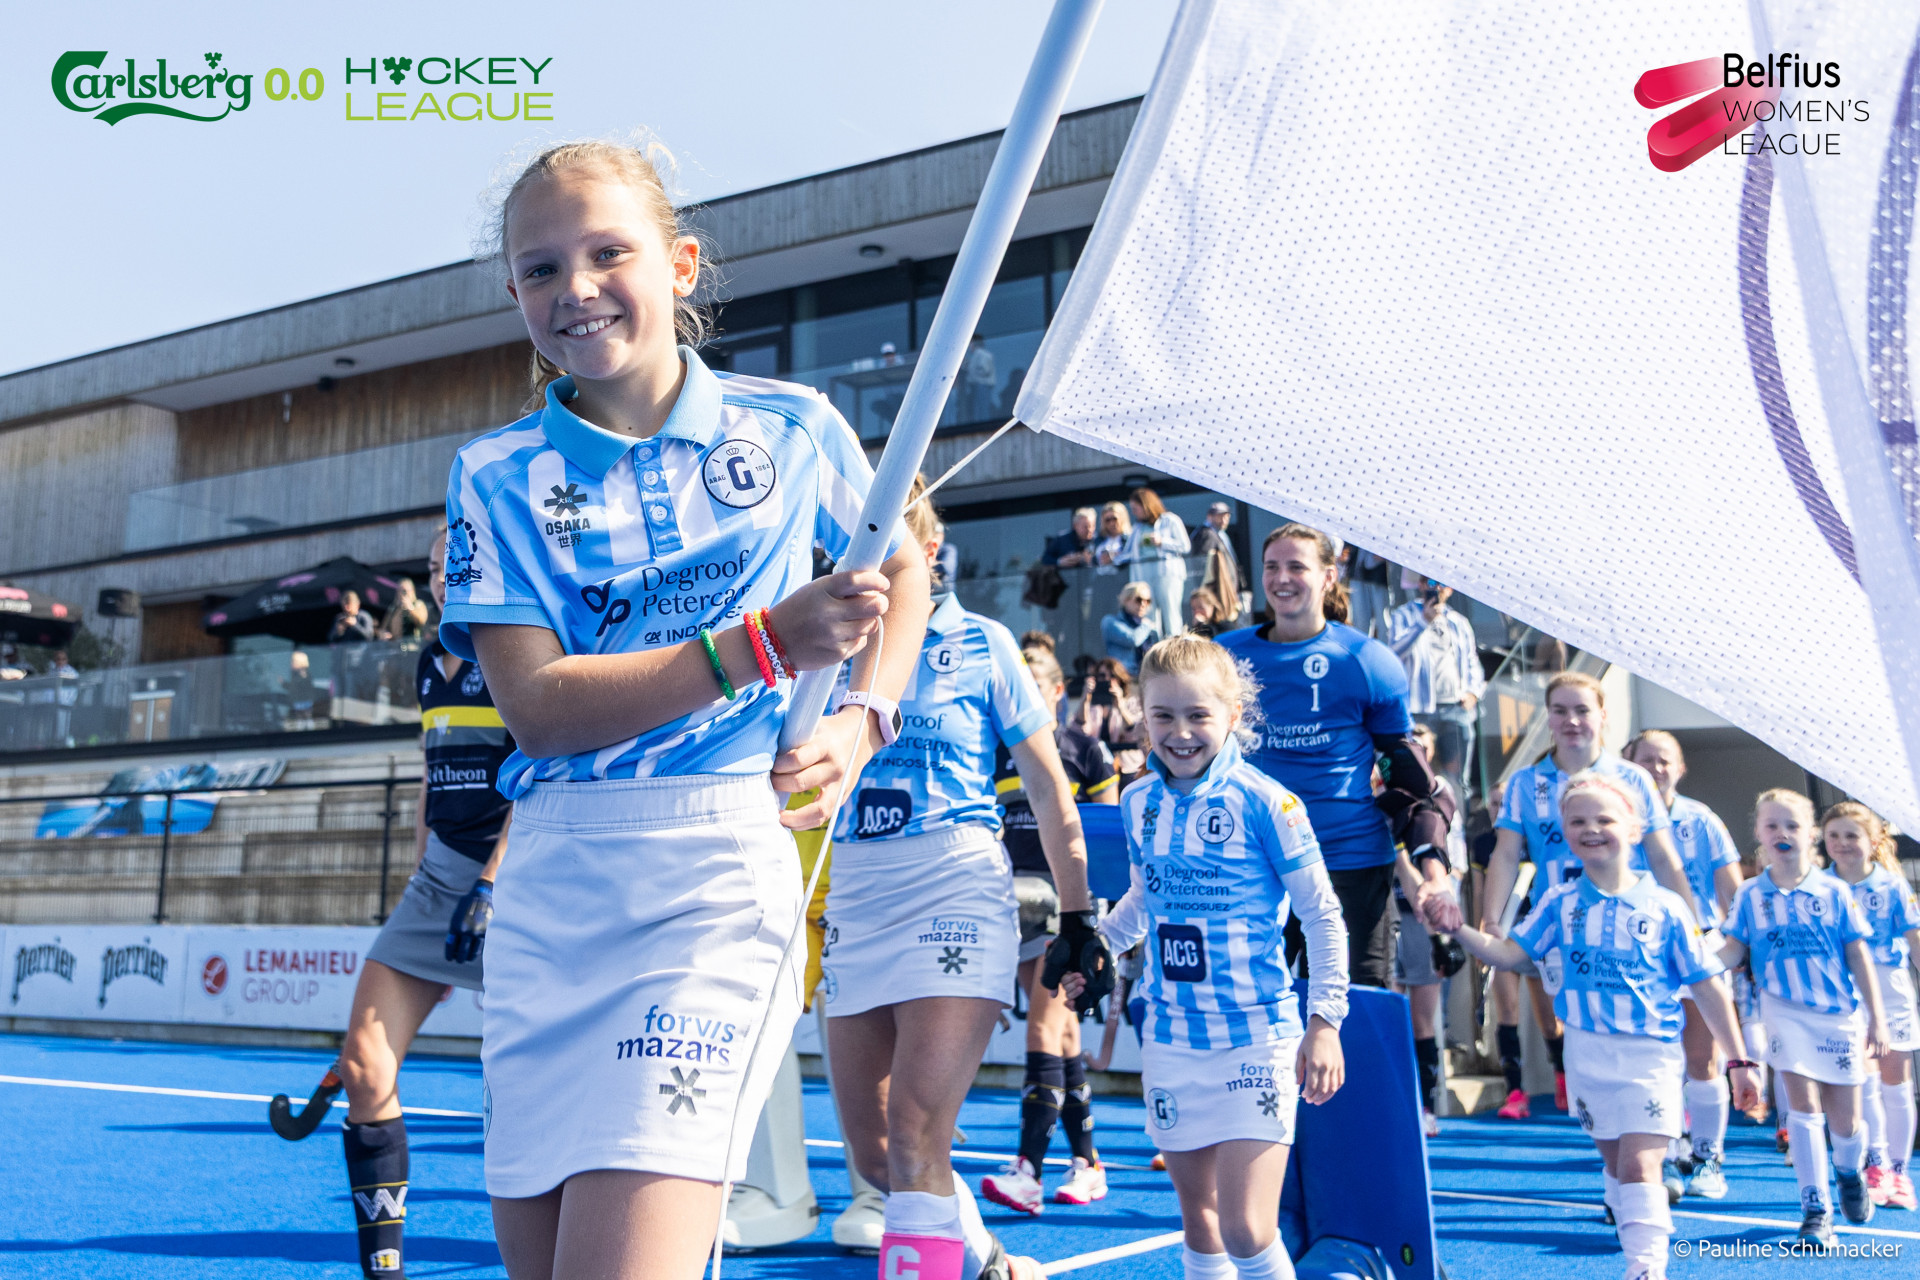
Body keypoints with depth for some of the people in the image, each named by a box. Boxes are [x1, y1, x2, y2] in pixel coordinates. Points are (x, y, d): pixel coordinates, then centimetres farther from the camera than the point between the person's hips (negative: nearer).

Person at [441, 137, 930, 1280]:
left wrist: (865, 722, 1)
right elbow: (539, 706, -7)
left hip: (722, 857, -2)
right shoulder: (498, 475, 4)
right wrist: (764, 643, -18)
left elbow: (905, 567, 20)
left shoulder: (791, 428, 4)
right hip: (550, 880, 3)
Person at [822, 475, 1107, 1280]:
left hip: (956, 892, -4)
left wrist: (1077, 914, 3)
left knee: (914, 1135, -16)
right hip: (855, 901, 5)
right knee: (870, 1150, 9)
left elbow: (1047, 787, 4)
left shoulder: (981, 644, 2)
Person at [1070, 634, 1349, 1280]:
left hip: (1255, 1039, -5)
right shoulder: (1138, 802, 3)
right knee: (1198, 1220, 14)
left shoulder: (1263, 802, -11)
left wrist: (1324, 1022, -10)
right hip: (1169, 1041, 5)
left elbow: (1322, 917, -6)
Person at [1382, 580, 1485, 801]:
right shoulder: (1404, 615, 8)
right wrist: (1425, 621, -18)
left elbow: (1473, 664, 25)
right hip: (1420, 708, -4)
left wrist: (1473, 692, 6)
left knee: (1457, 780, 2)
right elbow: (1396, 650, -11)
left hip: (1457, 707, 4)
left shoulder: (1459, 623, 22)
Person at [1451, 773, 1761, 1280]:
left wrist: (1738, 1061, 1)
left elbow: (1706, 989, 0)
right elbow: (1507, 954, -5)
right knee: (1615, 1162, 15)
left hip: (1651, 1054, -3)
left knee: (1639, 1164, -13)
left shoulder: (1665, 906, -5)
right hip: (1586, 1053, 3)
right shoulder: (1559, 902, 1)